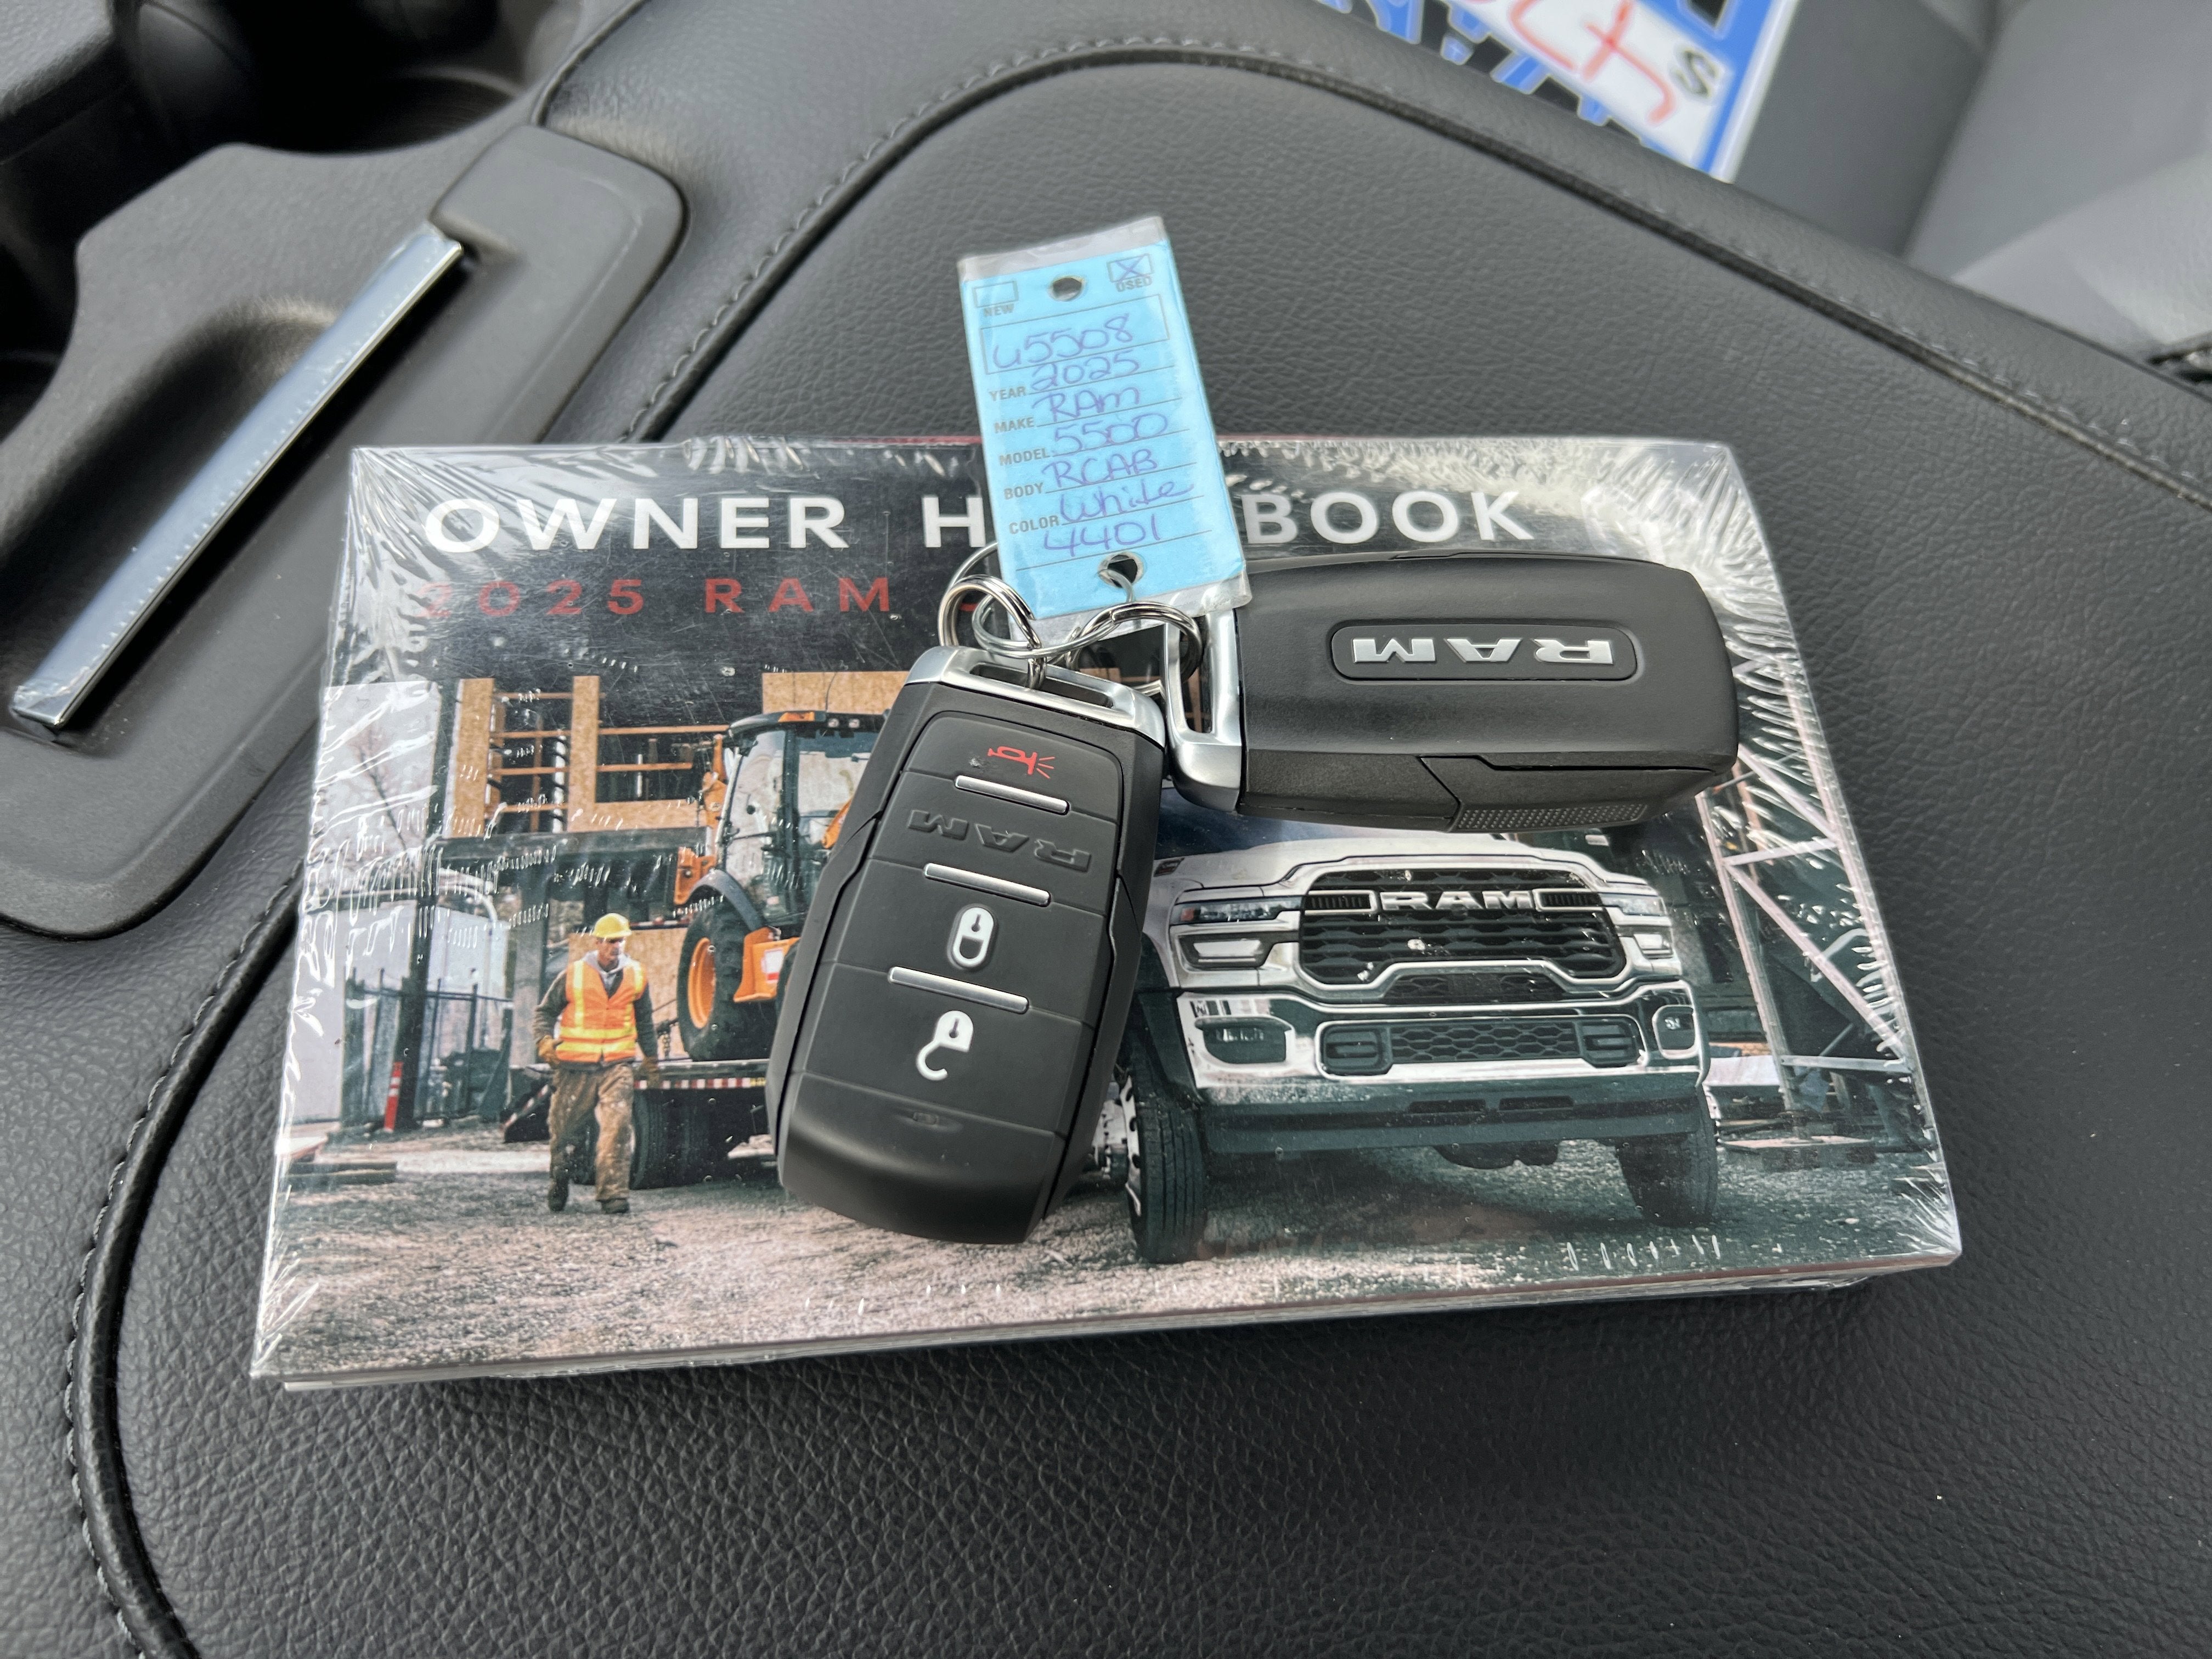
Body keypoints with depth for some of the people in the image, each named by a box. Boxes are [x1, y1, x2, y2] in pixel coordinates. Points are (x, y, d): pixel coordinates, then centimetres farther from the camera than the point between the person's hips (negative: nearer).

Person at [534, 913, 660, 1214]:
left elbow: (644, 1020, 19)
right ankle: (558, 1186, 35)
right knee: (563, 1127, 10)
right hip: (575, 1065, 0)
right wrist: (546, 1042, -7)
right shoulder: (574, 974, -1)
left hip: (618, 1064, 0)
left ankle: (613, 1195, -11)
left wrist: (650, 1059, 26)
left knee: (617, 1124, -15)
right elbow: (546, 1010, 10)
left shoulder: (636, 975, 5)